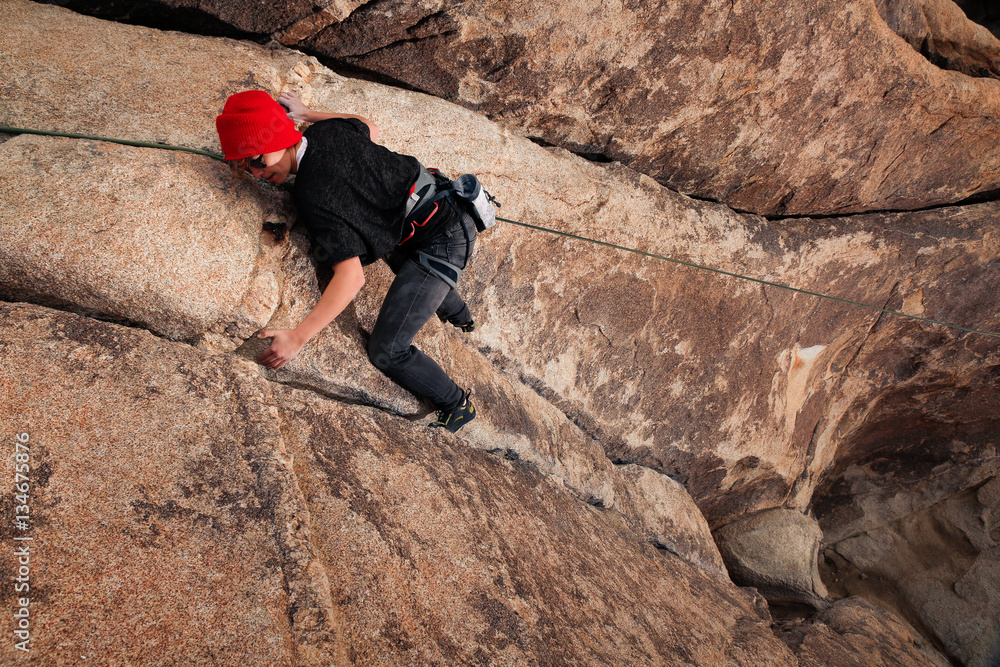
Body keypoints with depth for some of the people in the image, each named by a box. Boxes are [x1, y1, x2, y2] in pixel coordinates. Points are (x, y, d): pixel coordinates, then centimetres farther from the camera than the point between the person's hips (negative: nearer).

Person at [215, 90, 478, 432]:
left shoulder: (314, 198, -26)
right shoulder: (329, 129, -3)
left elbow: (352, 277, -31)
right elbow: (371, 129, 21)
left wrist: (298, 337, -30)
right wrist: (307, 114, 26)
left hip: (441, 243, -10)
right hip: (449, 205, 10)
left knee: (387, 351, -9)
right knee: (399, 258, 43)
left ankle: (458, 406, 14)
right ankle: (460, 316, 65)